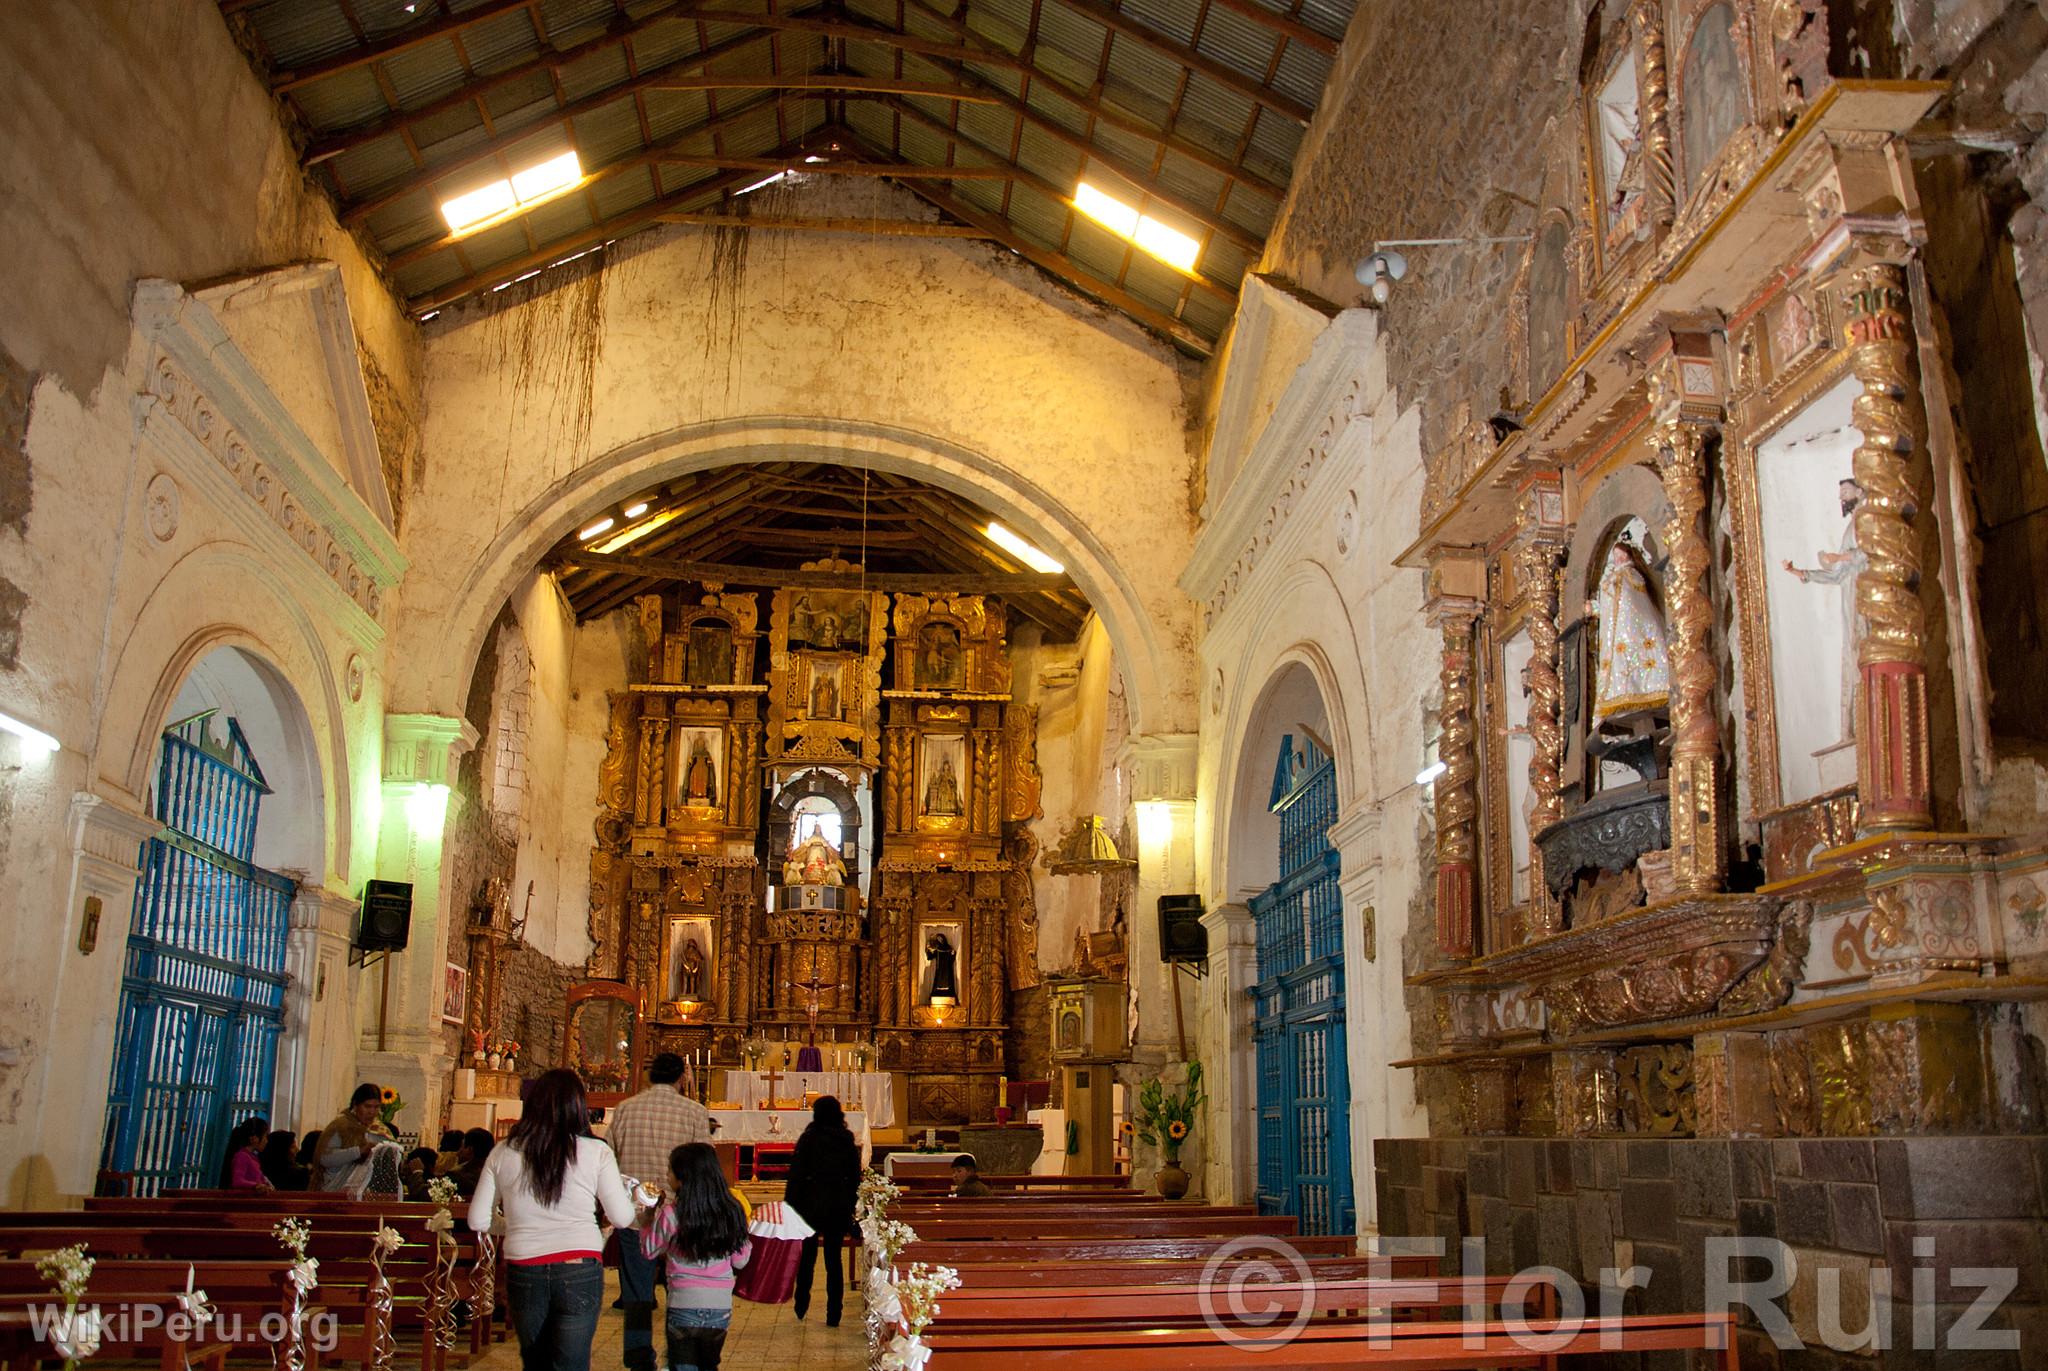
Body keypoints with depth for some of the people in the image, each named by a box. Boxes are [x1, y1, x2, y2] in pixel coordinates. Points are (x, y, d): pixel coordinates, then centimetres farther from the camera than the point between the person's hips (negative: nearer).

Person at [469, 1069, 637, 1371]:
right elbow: (622, 1218, -3)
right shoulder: (596, 1153, -6)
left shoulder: (503, 1154, 0)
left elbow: (478, 1221, 5)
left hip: (523, 1272, 3)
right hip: (579, 1269, -2)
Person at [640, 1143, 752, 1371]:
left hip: (684, 1307, -3)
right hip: (721, 1309, 3)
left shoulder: (671, 1213, -13)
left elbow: (648, 1252, 2)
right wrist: (747, 1241, 20)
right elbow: (740, 1261, 3)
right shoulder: (731, 1211, -4)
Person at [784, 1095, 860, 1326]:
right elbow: (855, 1177, 7)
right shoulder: (848, 1141, 2)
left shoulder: (809, 1139, -8)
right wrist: (849, 1207, 15)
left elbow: (796, 1174, -9)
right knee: (834, 1259, 7)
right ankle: (833, 1314, 7)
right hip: (839, 1207, 2)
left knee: (806, 1256, 15)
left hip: (811, 1204, -2)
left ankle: (801, 1305, 22)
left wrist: (789, 1205, -4)